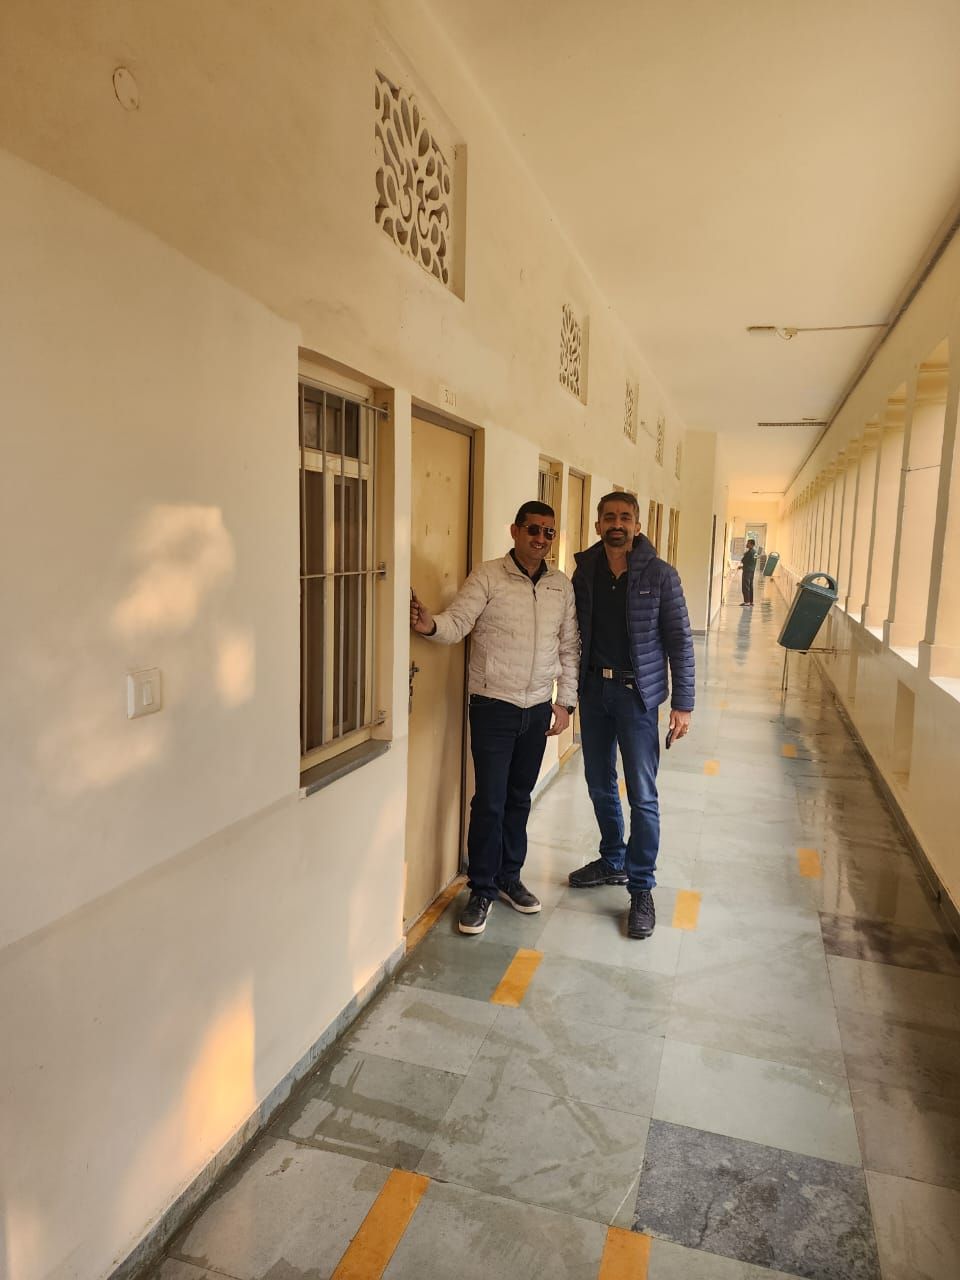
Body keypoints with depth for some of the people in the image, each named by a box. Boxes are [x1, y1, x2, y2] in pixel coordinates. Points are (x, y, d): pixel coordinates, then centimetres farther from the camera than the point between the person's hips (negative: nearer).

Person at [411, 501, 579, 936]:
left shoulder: (561, 585, 5)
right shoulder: (487, 577, -8)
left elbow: (569, 647, 10)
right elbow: (457, 622, -18)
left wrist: (565, 701, 6)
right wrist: (430, 624, -39)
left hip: (538, 709, 4)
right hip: (493, 707, -4)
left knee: (519, 798, 16)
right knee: (489, 801, 0)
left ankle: (509, 878, 33)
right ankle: (482, 891, 16)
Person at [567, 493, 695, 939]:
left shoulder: (660, 575, -7)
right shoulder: (585, 572, 3)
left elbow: (679, 640, -6)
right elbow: (573, 632, 7)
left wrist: (682, 704, -10)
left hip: (637, 692, -4)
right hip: (593, 689, 4)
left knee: (642, 795, -1)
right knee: (600, 786, 16)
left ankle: (641, 888, 14)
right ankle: (613, 861, 37)